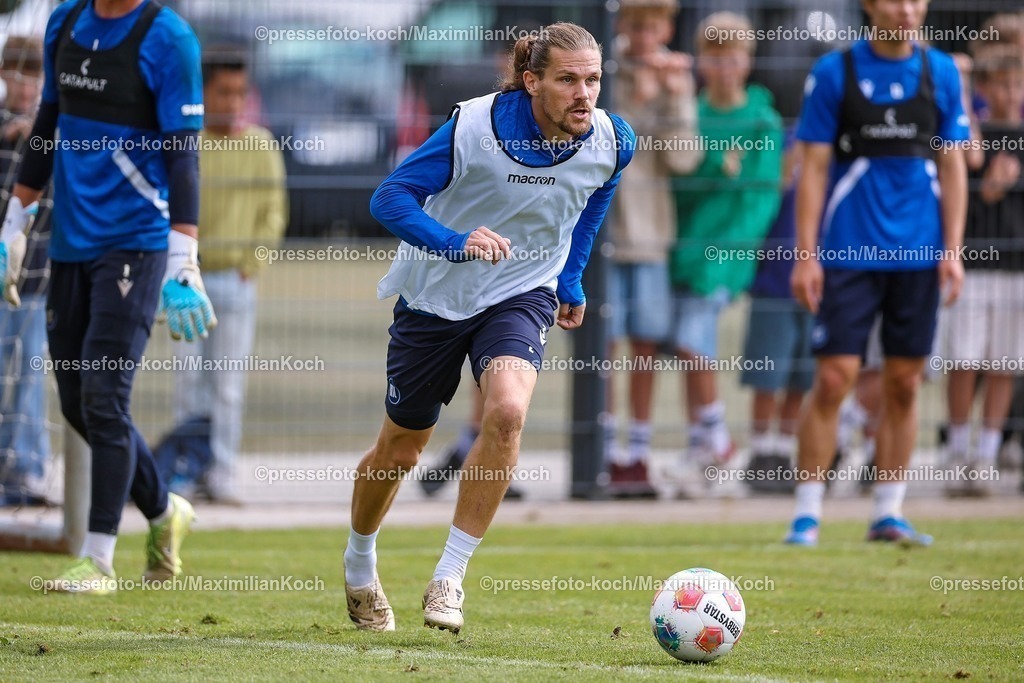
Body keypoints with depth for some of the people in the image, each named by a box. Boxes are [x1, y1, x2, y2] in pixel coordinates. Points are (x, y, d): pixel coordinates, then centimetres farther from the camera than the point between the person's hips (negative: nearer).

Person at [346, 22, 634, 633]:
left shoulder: (612, 142, -12)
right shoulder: (475, 126, -24)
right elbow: (390, 197, -22)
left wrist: (570, 282, 18)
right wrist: (457, 243, -37)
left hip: (521, 296, 1)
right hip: (435, 297, -1)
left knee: (507, 411, -28)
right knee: (401, 451, 10)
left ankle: (450, 577, -17)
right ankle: (359, 562, 42)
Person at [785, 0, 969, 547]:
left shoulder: (941, 72, 7)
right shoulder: (834, 72, 0)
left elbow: (952, 166, 10)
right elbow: (814, 167, 0)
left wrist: (952, 250, 2)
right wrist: (806, 255, -6)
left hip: (918, 252, 3)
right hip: (849, 251, -3)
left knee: (904, 383, 4)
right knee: (834, 377, -7)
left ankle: (888, 513, 12)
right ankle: (807, 513, 0)